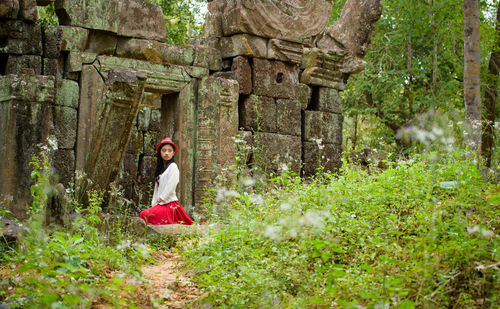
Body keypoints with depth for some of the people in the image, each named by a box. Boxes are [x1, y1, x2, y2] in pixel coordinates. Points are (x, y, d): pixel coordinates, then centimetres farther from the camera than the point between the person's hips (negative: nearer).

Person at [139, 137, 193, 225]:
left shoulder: (173, 166, -4)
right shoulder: (160, 168, 20)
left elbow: (170, 187, -11)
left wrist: (160, 199, -7)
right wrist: (154, 203, 7)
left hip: (169, 204, -7)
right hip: (160, 204, 7)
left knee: (145, 215, -23)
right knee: (143, 215, -10)